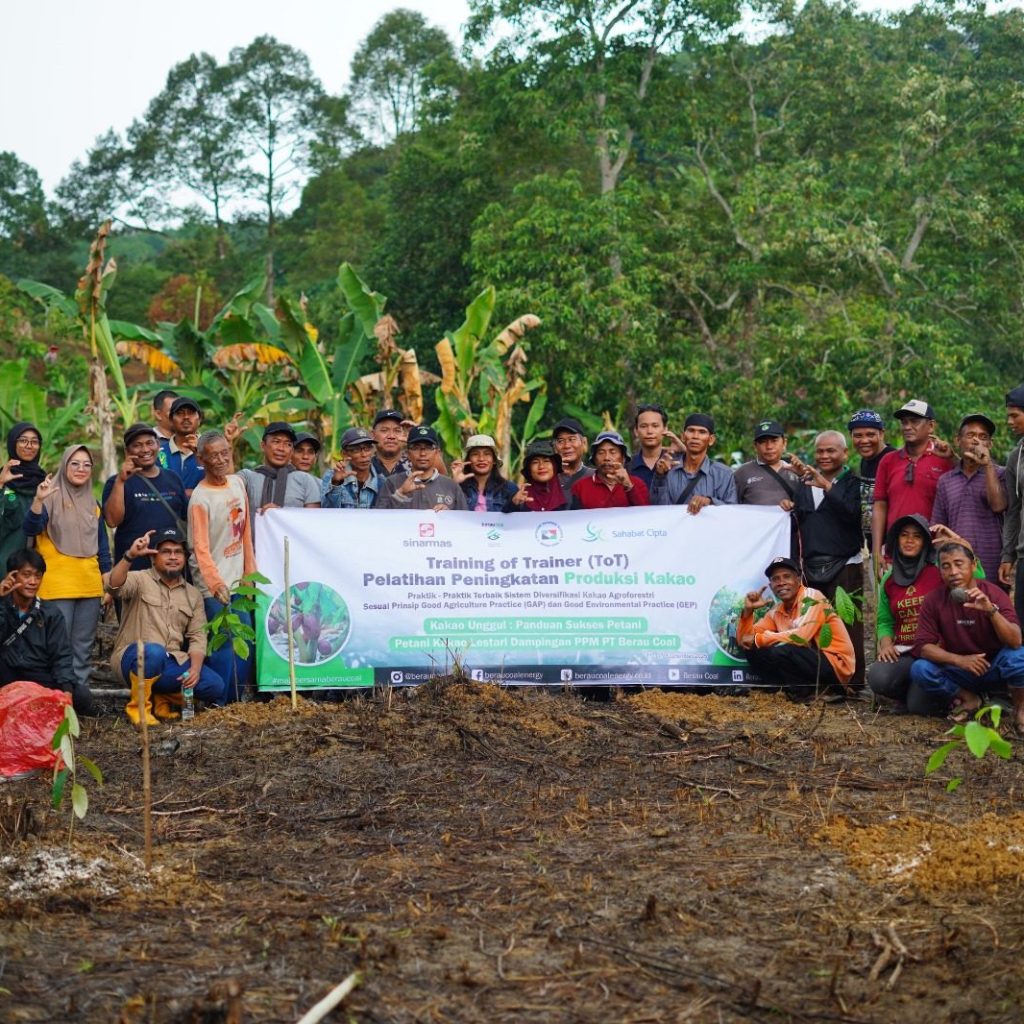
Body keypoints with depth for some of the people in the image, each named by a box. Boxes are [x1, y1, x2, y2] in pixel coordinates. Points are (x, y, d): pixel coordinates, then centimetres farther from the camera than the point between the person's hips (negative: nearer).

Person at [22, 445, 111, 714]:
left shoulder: (92, 504, 15)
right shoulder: (52, 497, -2)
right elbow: (32, 528, -17)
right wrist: (38, 500, -33)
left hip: (90, 585, 5)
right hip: (57, 585, -5)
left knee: (83, 644, 8)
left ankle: (80, 686, 13)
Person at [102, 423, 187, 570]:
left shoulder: (173, 479, 12)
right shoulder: (117, 482, 0)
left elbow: (185, 521, 19)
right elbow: (112, 521, -14)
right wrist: (120, 481, -20)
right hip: (133, 567, -4)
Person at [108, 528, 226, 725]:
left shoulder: (193, 595, 15)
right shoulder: (140, 580, 0)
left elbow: (197, 637, 7)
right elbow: (114, 586, -23)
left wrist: (195, 668, -11)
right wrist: (130, 556, -39)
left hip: (172, 663, 5)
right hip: (134, 659, -5)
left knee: (217, 688, -17)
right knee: (153, 651, -40)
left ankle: (161, 698, 7)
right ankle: (139, 705, -14)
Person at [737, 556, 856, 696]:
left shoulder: (812, 597, -12)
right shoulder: (776, 611, 9)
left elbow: (801, 637, -27)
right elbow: (744, 641, 8)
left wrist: (757, 639, -18)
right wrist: (748, 610, -10)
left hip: (836, 665, -8)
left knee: (780, 651, -30)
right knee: (752, 651, -2)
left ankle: (817, 689, -9)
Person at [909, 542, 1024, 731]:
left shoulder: (993, 594, -15)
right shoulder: (934, 601, -9)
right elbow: (922, 646, -13)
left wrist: (991, 610, -43)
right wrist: (959, 660, -27)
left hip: (994, 669, -2)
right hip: (958, 671, 2)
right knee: (919, 670, -25)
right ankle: (968, 698, 2)